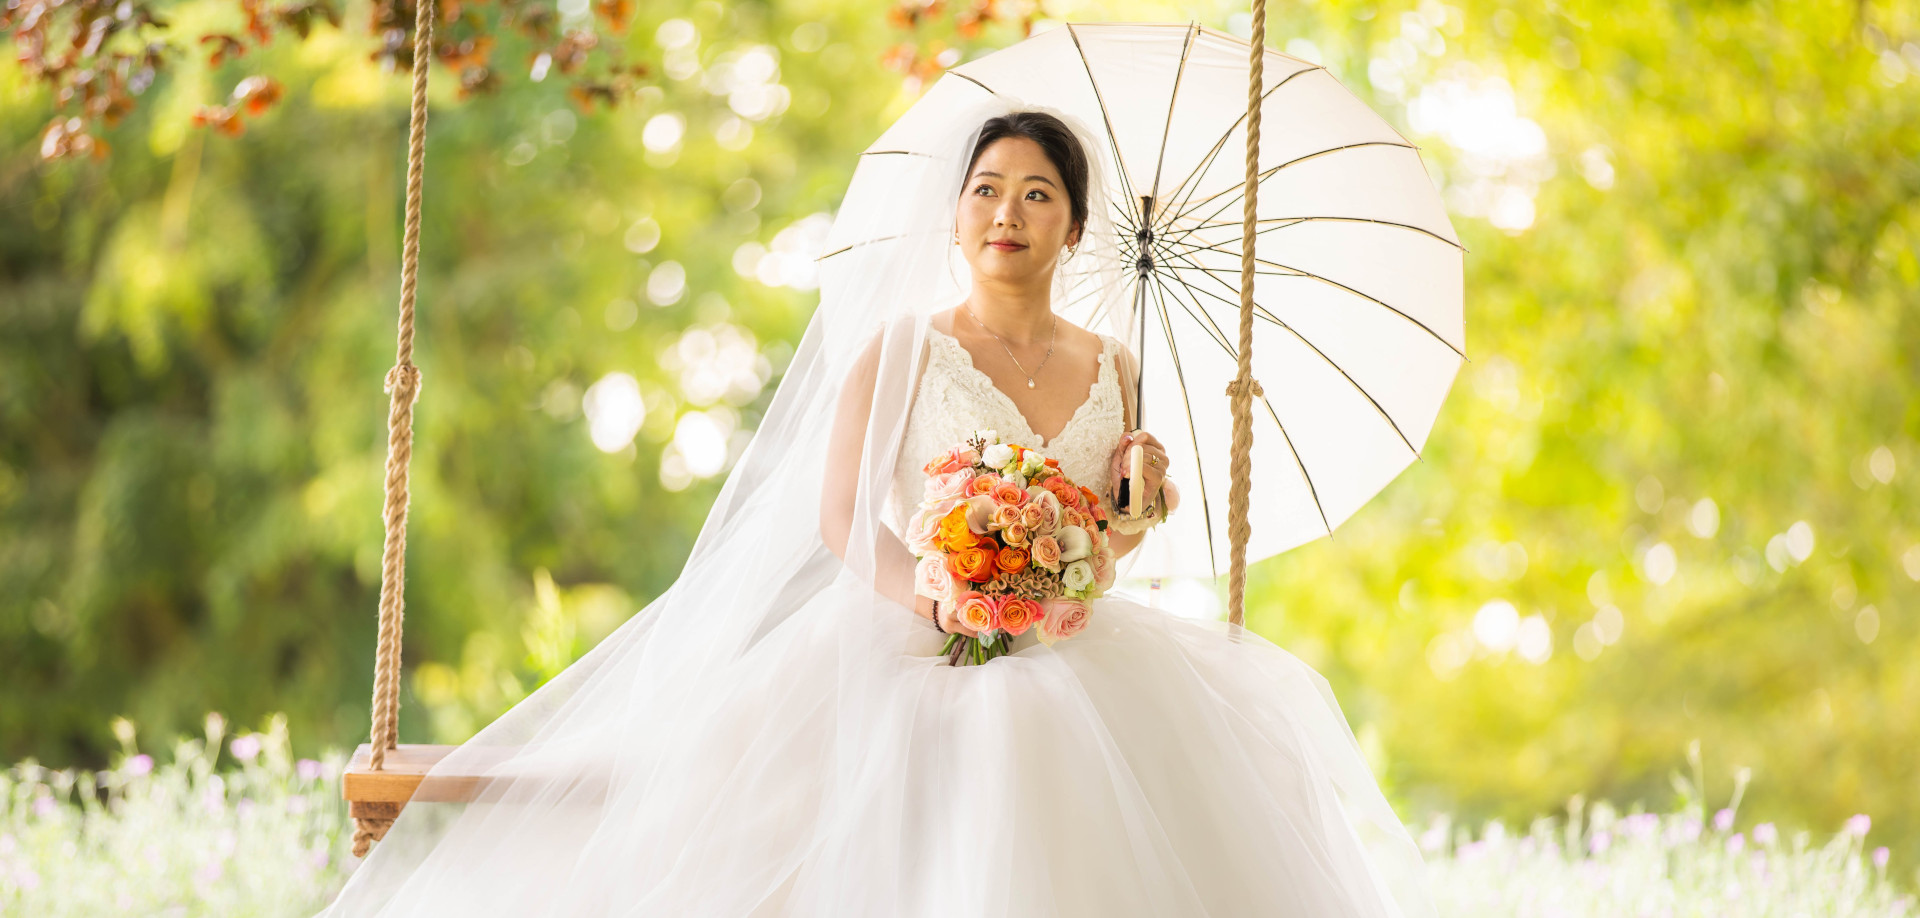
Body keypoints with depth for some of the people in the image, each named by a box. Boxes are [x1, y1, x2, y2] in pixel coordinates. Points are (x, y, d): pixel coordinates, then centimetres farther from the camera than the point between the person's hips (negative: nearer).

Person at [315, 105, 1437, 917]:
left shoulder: (1110, 368, 15)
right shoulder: (901, 346, 4)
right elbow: (840, 518, -4)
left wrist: (1135, 511, 1)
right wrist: (926, 596, -21)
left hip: (1071, 660, 4)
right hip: (906, 649, -4)